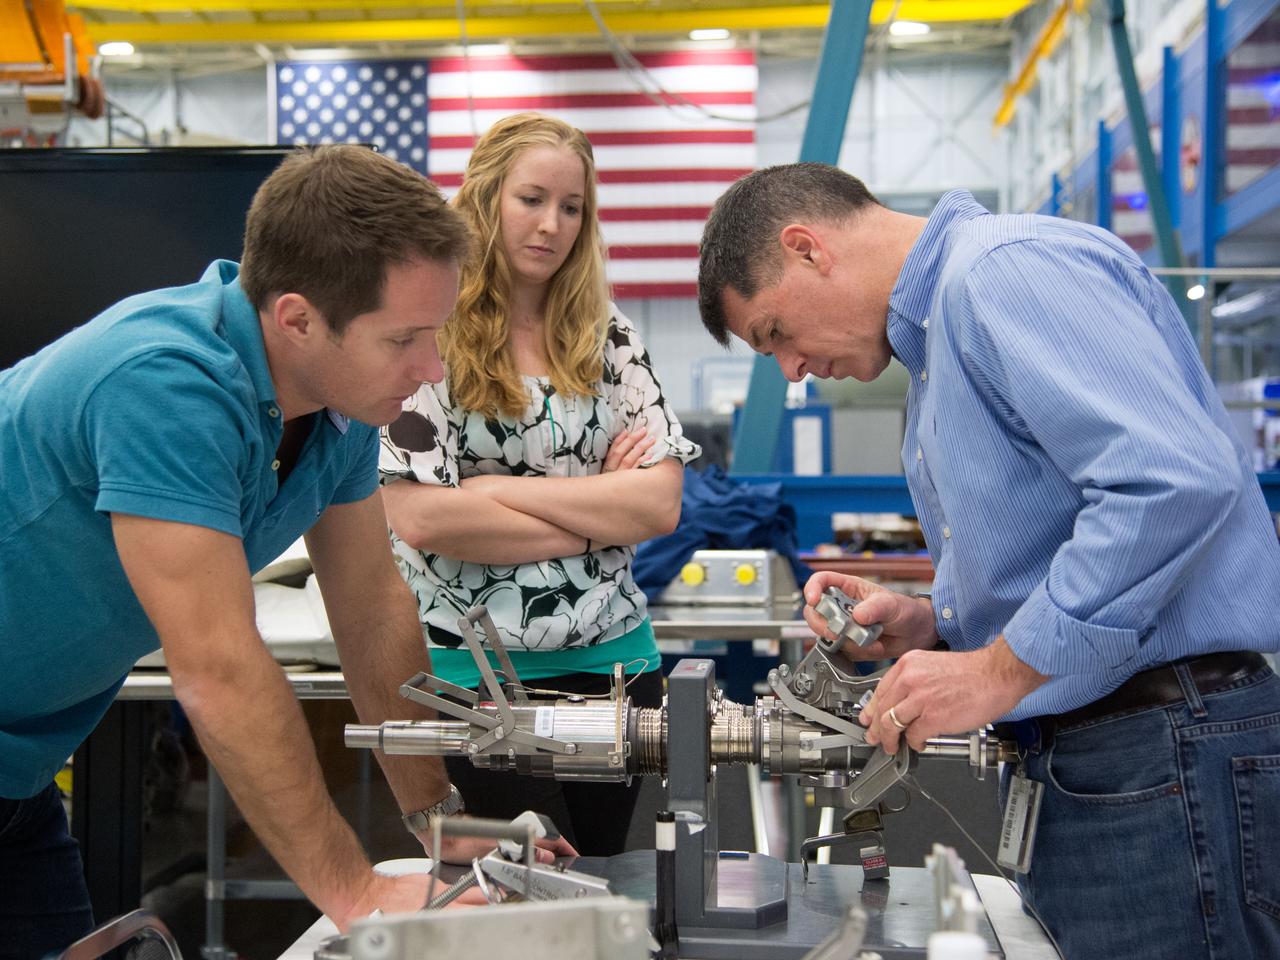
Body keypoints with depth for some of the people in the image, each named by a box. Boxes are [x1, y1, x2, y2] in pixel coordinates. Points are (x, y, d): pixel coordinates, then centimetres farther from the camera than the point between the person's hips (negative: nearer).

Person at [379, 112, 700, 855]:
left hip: (612, 659, 4)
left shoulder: (609, 338, 6)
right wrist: (598, 514, -9)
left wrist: (499, 489, -12)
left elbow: (661, 504, -4)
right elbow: (418, 517, -16)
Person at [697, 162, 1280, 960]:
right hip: (1066, 758, 10)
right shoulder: (938, 328, 19)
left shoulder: (1008, 267, -13)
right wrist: (931, 625, 6)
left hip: (1163, 752, -10)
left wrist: (999, 671, -21)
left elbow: (1177, 477, -26)